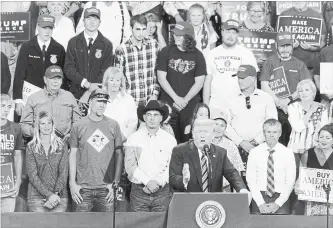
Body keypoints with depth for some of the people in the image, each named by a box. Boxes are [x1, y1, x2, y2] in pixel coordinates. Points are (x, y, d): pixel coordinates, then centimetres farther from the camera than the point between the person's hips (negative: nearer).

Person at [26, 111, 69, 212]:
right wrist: (49, 195, -14)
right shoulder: (31, 147, 5)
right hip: (36, 197, -1)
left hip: (60, 197, 1)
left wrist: (56, 193, -13)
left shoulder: (62, 146, 8)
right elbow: (32, 175, -3)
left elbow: (64, 173, 3)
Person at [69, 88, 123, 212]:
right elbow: (72, 155, 6)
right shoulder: (78, 126, 3)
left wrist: (115, 183, 1)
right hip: (83, 188, -1)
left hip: (106, 188, 1)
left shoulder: (113, 125, 5)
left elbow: (119, 155, 7)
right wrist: (72, 183, 0)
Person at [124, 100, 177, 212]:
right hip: (139, 191, 0)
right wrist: (147, 182, -10)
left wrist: (158, 183, -10)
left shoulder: (170, 139, 6)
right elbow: (130, 166, -1)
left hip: (162, 191, 0)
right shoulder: (134, 138, 5)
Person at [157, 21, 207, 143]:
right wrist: (176, 98, -8)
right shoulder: (166, 52, 2)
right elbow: (161, 78, -1)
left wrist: (185, 100, -7)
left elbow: (199, 82, 2)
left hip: (190, 105, 0)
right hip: (168, 104, 0)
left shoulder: (197, 55, 3)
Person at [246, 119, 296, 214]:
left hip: (281, 198, 0)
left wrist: (278, 203, -8)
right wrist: (260, 203, -8)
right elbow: (251, 180, 1)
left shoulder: (287, 153, 3)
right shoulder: (254, 152, 4)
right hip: (259, 198, 0)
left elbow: (290, 182, 1)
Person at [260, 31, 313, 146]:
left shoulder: (299, 64, 14)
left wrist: (288, 99, -8)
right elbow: (264, 85, 4)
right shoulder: (270, 62, 11)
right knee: (277, 142, -7)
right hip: (275, 110, -1)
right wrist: (278, 102, -8)